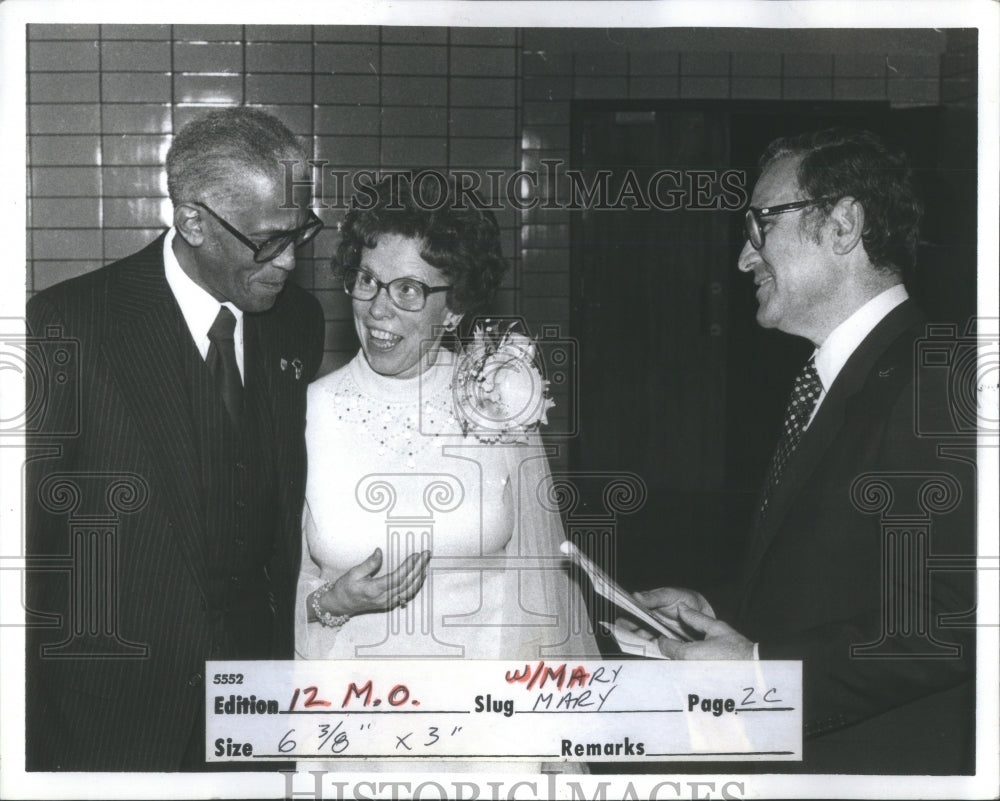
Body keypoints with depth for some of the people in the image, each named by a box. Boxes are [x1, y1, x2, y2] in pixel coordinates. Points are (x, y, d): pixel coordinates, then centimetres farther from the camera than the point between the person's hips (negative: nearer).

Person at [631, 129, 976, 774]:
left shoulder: (937, 382, -18)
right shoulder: (831, 382, 12)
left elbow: (957, 622, -25)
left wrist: (764, 666, -22)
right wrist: (715, 610, 5)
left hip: (881, 765, -8)